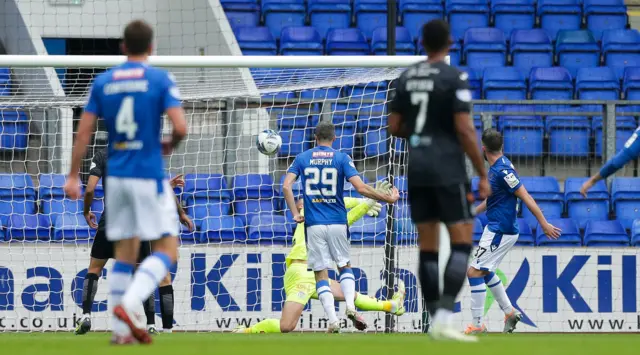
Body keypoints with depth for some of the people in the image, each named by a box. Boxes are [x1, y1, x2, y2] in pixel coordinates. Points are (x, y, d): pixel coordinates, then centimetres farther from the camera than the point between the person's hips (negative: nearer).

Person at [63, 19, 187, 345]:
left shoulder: (103, 82, 6)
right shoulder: (160, 79, -6)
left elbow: (83, 134, 4)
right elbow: (180, 127, -14)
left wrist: (73, 176, 11)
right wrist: (171, 144, 8)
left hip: (115, 177, 5)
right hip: (149, 176, -5)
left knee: (124, 254, 12)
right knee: (166, 250, 0)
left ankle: (120, 329, 8)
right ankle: (130, 304, -22)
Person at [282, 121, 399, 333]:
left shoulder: (302, 158, 6)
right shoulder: (342, 158, 1)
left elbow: (286, 186, -6)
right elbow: (360, 188, -9)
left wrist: (295, 214, 0)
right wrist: (388, 198, 2)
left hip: (314, 224, 0)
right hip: (337, 222, 0)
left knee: (321, 274, 4)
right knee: (344, 266, 18)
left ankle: (332, 321, -7)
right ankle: (350, 306, -7)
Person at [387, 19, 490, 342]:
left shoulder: (406, 78, 8)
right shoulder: (455, 78, -10)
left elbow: (394, 127, 11)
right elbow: (464, 129, -14)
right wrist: (483, 175, -8)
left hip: (416, 170, 6)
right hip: (447, 170, -6)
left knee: (428, 246, 10)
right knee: (462, 242, -4)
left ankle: (436, 321, 10)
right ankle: (444, 317, -18)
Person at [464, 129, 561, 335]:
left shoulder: (503, 170, -21)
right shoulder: (496, 168, 9)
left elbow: (526, 198, -21)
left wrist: (544, 224, -22)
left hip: (500, 232, -10)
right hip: (495, 228, 10)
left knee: (474, 272, -11)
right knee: (485, 271, 23)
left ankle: (477, 326, -9)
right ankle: (510, 312, 29)